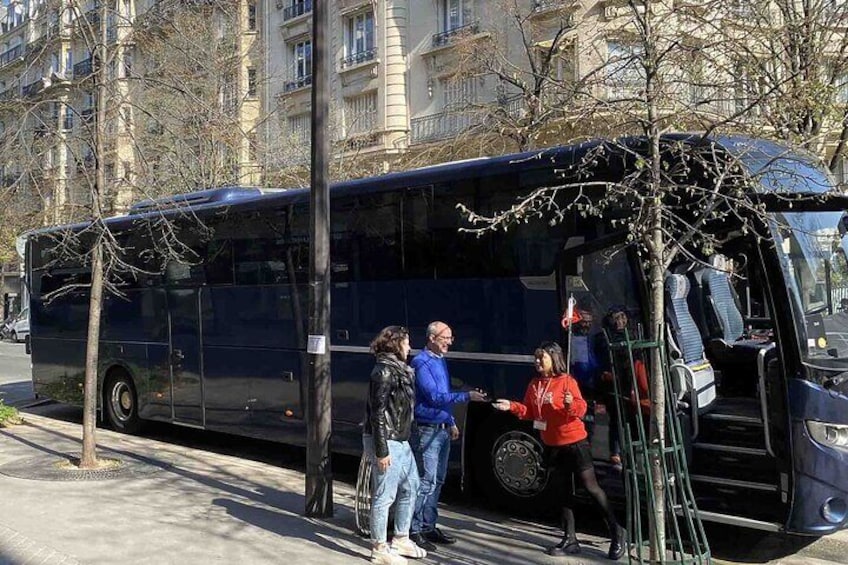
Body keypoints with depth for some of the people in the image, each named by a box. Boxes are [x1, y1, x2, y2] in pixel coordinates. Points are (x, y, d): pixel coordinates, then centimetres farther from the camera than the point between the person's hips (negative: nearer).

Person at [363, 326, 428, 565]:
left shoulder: (400, 370, 13)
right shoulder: (384, 371, -16)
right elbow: (377, 412, -20)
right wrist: (382, 450, -21)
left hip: (401, 441, 10)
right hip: (386, 442, -10)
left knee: (410, 487, 18)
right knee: (384, 496, -1)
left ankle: (401, 540, 30)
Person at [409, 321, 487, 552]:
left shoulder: (440, 361, 14)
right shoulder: (422, 362, -14)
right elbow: (433, 397, -21)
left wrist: (451, 422, 20)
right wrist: (466, 396, -24)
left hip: (443, 429, 9)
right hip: (427, 430, -9)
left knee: (437, 481, 14)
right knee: (426, 482, -9)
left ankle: (429, 526, 23)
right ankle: (414, 530, -2)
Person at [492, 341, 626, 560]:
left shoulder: (567, 381, -14)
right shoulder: (534, 385, 7)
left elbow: (581, 409, -18)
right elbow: (529, 411, 9)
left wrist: (571, 404, -39)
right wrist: (511, 406, -6)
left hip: (574, 442, -7)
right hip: (553, 445, 7)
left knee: (591, 486, -1)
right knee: (564, 491, 13)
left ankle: (616, 531, 14)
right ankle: (570, 540, 20)